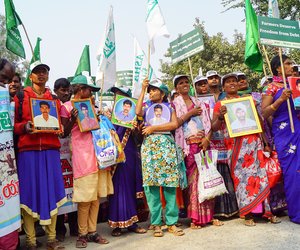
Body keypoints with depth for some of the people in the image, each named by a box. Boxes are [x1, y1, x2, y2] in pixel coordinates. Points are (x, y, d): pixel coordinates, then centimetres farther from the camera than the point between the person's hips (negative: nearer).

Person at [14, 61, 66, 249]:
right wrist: (24, 127, -16)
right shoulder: (20, 97, 8)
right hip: (28, 150, -2)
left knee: (52, 192, 4)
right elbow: (13, 124, 3)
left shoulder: (54, 99, 16)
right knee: (29, 193, -1)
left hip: (51, 150, 3)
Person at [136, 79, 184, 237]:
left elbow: (174, 124, -2)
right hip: (149, 145, 1)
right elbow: (138, 112, -8)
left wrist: (154, 128, -6)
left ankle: (172, 222, 4)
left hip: (166, 145, 0)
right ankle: (156, 223, 4)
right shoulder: (146, 105, 16)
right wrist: (142, 90, -1)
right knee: (151, 184, -4)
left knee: (170, 184, -3)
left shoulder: (169, 106, 15)